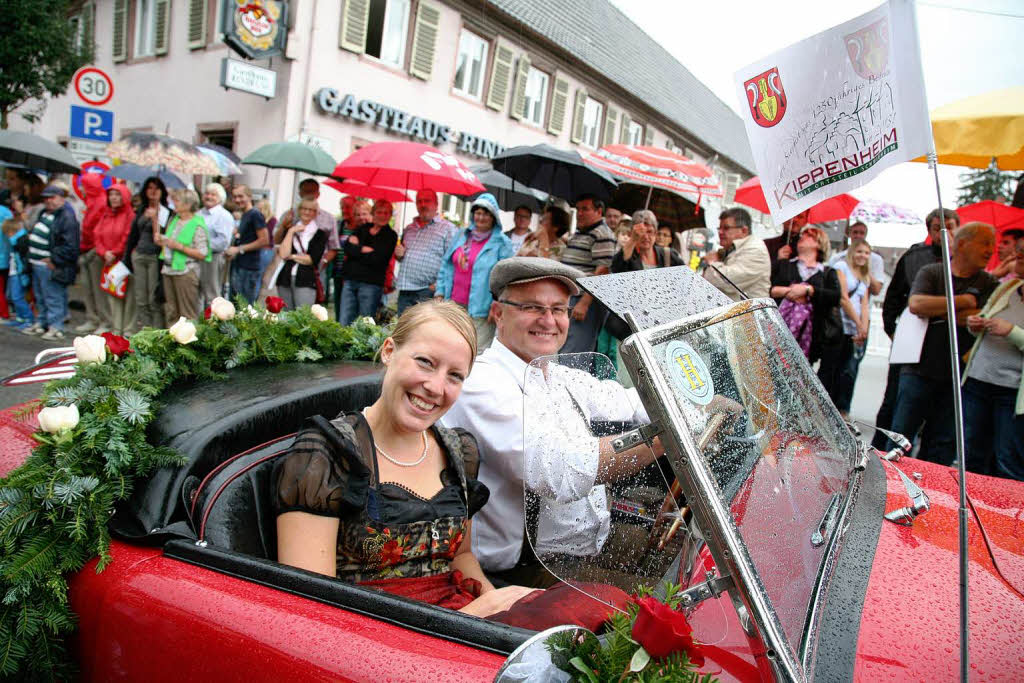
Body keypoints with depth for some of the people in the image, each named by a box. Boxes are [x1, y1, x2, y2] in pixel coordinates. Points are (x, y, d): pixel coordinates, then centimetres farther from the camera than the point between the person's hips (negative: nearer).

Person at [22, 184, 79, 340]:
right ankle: (41, 323, 32)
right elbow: (33, 234, 29)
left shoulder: (67, 218, -16)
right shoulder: (44, 214, 14)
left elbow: (70, 246, -22)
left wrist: (54, 260, -20)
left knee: (53, 298, -5)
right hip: (37, 263, 10)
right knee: (40, 296, 20)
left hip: (50, 266, -10)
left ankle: (56, 327, 2)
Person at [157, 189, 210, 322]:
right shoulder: (173, 220, 13)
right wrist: (161, 240, 7)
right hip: (168, 270, 8)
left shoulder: (198, 226, -9)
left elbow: (202, 254, -16)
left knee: (188, 313, -4)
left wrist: (179, 246, -18)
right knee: (170, 312, 12)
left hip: (185, 272, -8)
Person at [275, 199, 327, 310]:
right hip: (285, 280, 3)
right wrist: (291, 232, 1)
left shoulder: (320, 234, 6)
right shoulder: (290, 230, 15)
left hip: (306, 281, -3)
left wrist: (291, 256, 1)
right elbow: (283, 254, 0)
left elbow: (312, 259, -3)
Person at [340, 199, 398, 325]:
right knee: (344, 323, 2)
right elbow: (347, 247, 2)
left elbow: (377, 259, -10)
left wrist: (356, 250, -3)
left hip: (371, 283, -4)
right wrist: (364, 249, -12)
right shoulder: (363, 228, 16)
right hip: (350, 280, 4)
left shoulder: (391, 236, 2)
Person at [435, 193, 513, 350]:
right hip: (453, 304, 5)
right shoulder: (462, 236, 15)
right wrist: (440, 293, 11)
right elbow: (446, 266, 18)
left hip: (480, 311, -5)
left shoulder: (502, 243, -1)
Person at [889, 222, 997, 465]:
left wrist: (936, 309, -8)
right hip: (920, 370, -2)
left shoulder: (989, 284, 8)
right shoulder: (930, 272, 4)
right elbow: (916, 304, -15)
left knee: (944, 445, 7)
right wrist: (964, 301, -9)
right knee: (901, 434, 0)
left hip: (958, 376, 2)